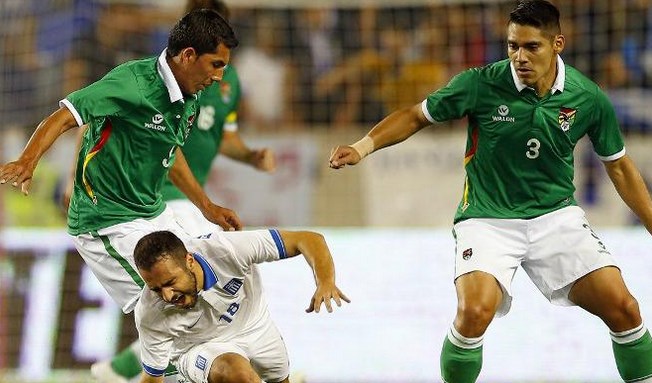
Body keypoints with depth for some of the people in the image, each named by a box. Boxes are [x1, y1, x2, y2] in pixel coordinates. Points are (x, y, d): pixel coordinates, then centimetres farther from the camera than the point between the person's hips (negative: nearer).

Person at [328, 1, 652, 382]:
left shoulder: (589, 98, -7)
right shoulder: (481, 84, -13)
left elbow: (619, 167, 8)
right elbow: (414, 117, -1)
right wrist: (363, 147, -14)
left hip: (556, 216, 2)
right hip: (488, 219, -2)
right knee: (475, 311, -27)